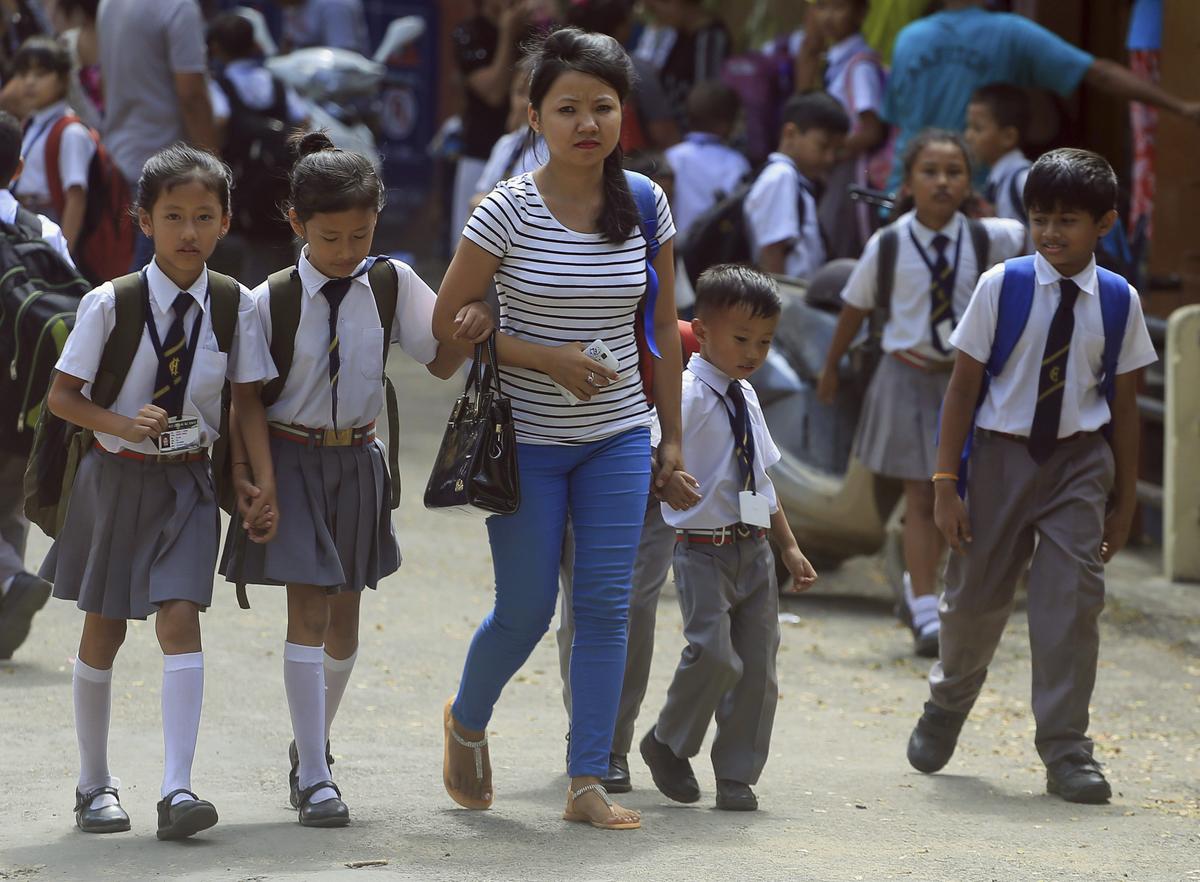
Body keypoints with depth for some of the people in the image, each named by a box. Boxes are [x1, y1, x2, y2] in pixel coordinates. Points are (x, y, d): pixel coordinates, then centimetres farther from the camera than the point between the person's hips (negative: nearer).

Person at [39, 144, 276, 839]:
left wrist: (265, 480, -7)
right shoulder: (110, 304, -11)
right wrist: (122, 424, -22)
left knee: (180, 619, -14)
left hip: (187, 482, 0)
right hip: (116, 477, 0)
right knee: (103, 632, 9)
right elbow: (61, 396, -6)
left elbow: (248, 401, 2)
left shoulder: (235, 306, -5)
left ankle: (179, 789, -17)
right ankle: (96, 782, 25)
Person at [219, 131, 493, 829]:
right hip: (293, 457, -3)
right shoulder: (272, 301, -10)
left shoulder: (392, 285, -3)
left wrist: (471, 329, -16)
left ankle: (314, 743, 34)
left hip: (359, 461, 3)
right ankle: (313, 778, -9)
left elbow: (441, 363, 5)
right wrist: (245, 471, -14)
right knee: (308, 613, -10)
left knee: (344, 618, 12)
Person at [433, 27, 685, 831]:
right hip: (526, 440, -3)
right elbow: (447, 322, -8)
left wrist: (672, 436, 8)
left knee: (606, 605, -3)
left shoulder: (646, 205, -1)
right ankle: (467, 722, 33)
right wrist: (548, 358, -18)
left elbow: (663, 326, 8)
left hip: (617, 439, 3)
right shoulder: (509, 211, -12)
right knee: (526, 612, 3)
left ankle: (588, 784, 3)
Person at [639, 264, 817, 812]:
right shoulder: (689, 396, -11)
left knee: (758, 664, 4)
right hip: (704, 550, -7)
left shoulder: (746, 397, 14)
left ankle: (737, 777, 14)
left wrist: (789, 546, 23)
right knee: (714, 654, -19)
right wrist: (665, 479, -44)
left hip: (754, 548, 7)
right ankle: (669, 744, 7)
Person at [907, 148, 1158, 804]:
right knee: (978, 592, 11)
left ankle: (1066, 754, -1)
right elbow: (963, 386, -4)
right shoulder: (1001, 287, -7)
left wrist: (1125, 499, 9)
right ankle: (948, 704, 40)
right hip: (1003, 453, 0)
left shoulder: (1118, 302, -2)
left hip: (1080, 460, 0)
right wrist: (946, 483, -6)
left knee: (1072, 601, -8)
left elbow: (1124, 405, 6)